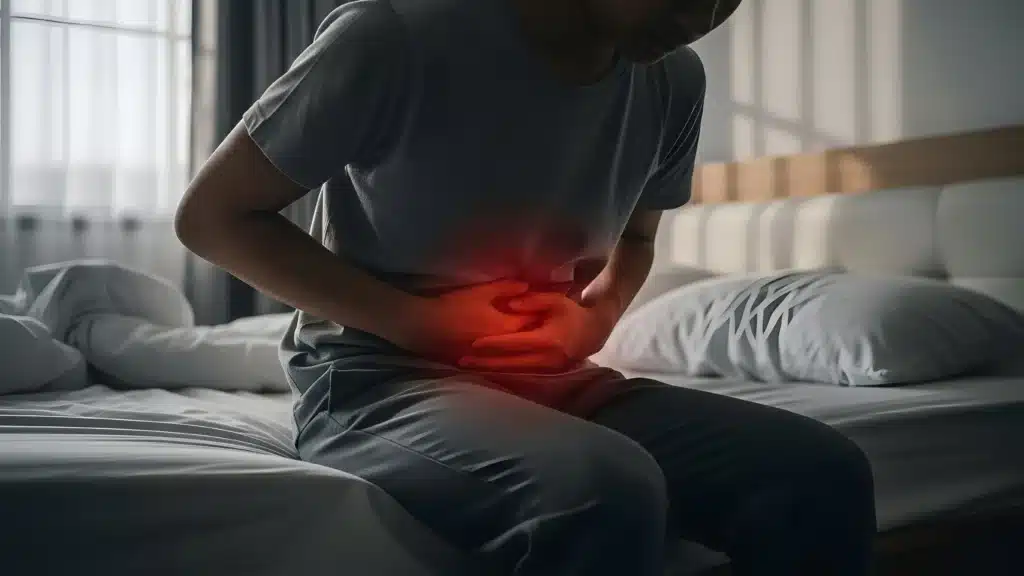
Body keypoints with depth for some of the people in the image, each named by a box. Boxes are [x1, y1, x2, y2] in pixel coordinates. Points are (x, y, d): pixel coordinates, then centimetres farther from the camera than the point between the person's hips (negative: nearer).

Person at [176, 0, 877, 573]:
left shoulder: (675, 81, 0)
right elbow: (212, 217, -8)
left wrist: (595, 317, -4)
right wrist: (420, 321, -17)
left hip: (551, 381, 5)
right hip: (378, 380, -4)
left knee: (823, 473, -17)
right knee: (606, 492, -35)